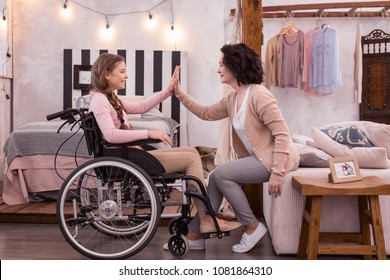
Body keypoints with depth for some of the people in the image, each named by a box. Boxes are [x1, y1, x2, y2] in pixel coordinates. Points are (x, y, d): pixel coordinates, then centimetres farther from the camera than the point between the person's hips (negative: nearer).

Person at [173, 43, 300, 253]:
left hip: (277, 159, -9)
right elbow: (206, 113, 21)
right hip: (259, 157, 9)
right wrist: (180, 94, 14)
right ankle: (195, 234, 8)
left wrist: (277, 173, -28)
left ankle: (252, 227, -5)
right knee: (216, 177, 1)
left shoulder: (258, 95, -21)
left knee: (221, 174, -16)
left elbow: (282, 134, -24)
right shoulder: (231, 100, 7)